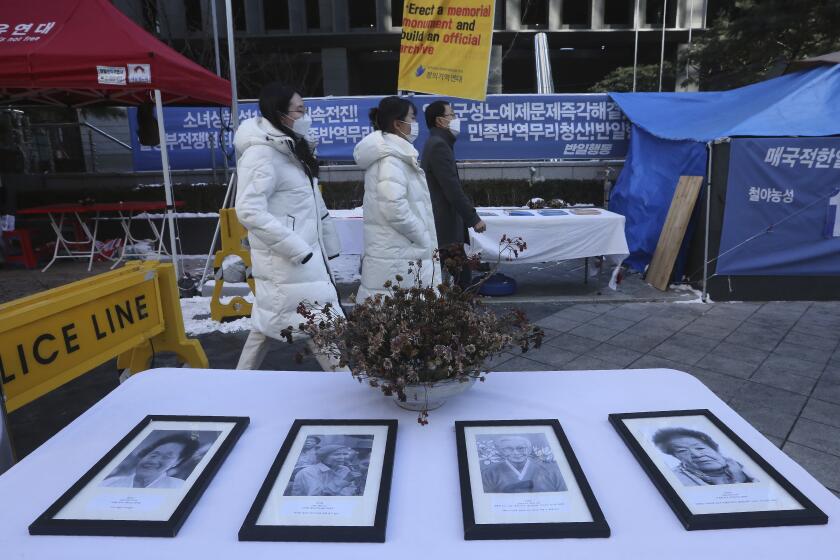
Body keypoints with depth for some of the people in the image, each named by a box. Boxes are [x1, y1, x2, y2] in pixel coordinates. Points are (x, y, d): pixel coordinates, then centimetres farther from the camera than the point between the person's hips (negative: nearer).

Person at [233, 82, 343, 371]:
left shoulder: (291, 148, 14)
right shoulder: (261, 153, -16)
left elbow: (312, 203, 18)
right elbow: (249, 211, -25)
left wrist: (329, 243, 13)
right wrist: (298, 250, -24)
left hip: (305, 256, 10)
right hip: (288, 261, -10)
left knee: (267, 326, 18)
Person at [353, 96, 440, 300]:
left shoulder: (392, 153, 17)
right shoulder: (391, 159, -13)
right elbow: (395, 208, -23)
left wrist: (424, 240, 16)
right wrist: (425, 240, -12)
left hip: (392, 252, 10)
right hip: (398, 257, -10)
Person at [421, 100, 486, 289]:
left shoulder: (437, 144, 17)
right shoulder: (439, 146, -15)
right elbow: (452, 189, -21)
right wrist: (474, 219, -17)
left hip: (447, 226, 10)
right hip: (445, 229, -10)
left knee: (463, 274, 13)